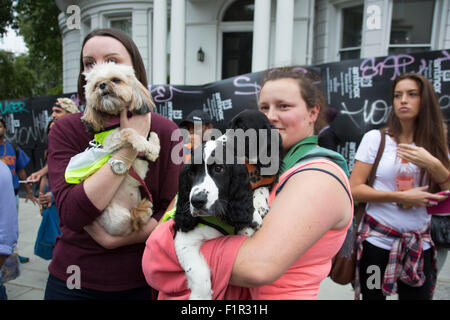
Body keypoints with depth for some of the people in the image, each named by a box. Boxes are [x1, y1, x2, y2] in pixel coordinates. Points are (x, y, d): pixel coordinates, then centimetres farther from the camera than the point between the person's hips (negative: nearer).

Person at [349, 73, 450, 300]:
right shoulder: (375, 138, -4)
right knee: (373, 295, 9)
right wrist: (401, 197, -16)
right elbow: (354, 189, -9)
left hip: (419, 245, 3)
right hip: (377, 240, -2)